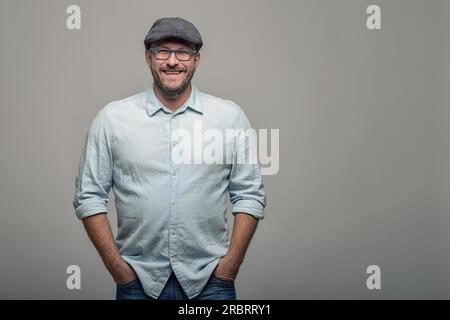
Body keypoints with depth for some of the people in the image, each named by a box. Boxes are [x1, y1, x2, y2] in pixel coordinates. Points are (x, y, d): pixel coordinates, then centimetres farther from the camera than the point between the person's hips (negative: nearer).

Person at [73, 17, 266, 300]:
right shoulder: (112, 118, -2)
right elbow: (89, 197, 1)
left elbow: (250, 195, 1)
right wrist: (117, 267, -4)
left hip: (210, 280, 0)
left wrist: (230, 265, -5)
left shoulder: (230, 116, -1)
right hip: (138, 281, 0)